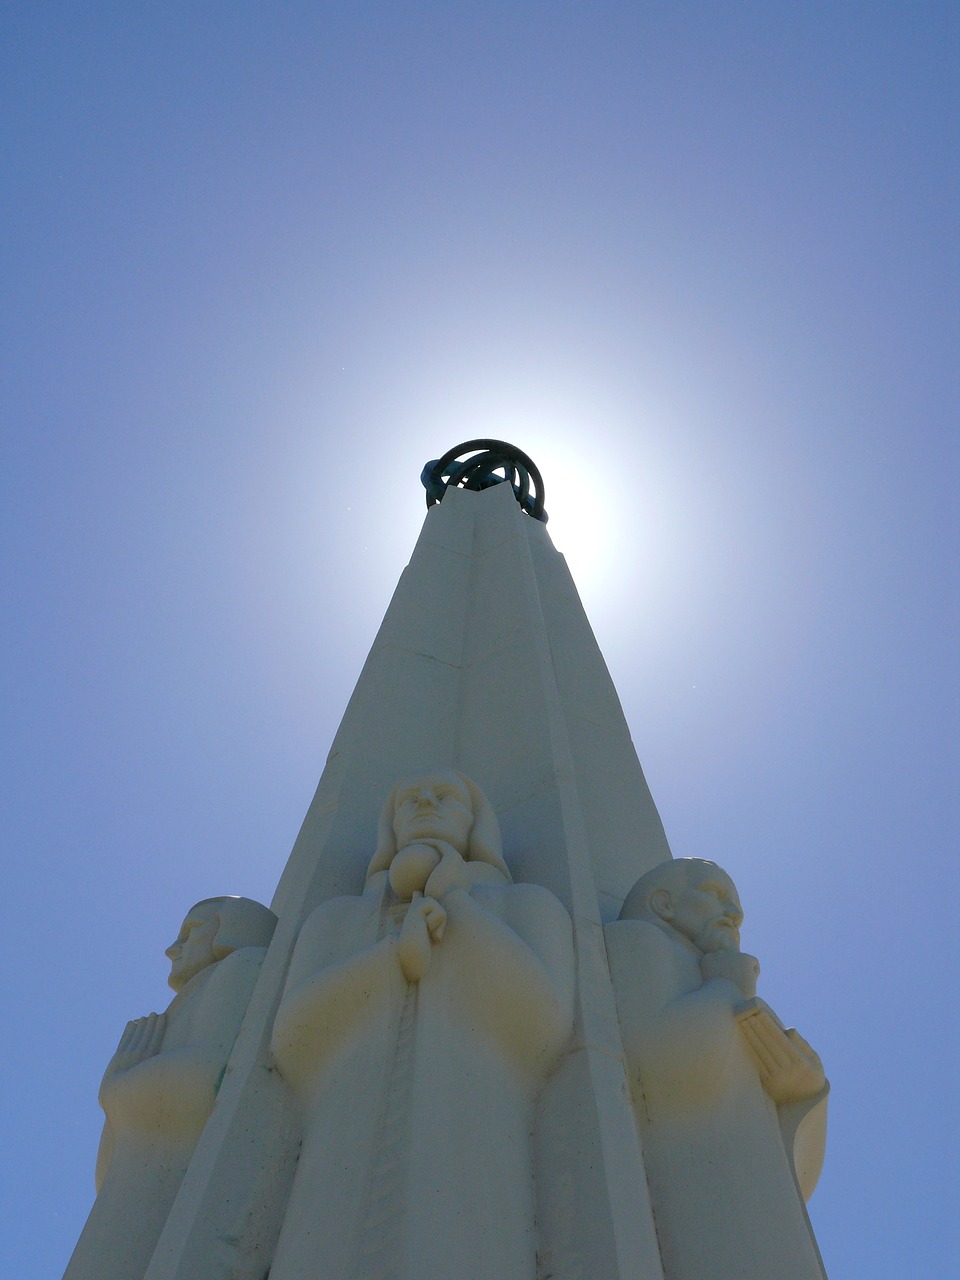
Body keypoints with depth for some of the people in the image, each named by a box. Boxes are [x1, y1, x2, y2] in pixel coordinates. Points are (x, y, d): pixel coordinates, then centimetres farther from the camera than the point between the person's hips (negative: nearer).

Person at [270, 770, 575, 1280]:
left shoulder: (528, 907, 22)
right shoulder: (336, 920, 28)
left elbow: (541, 1028, 1)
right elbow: (294, 1043, 9)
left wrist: (452, 893, 4)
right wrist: (404, 946, -1)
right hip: (340, 1196, 2)